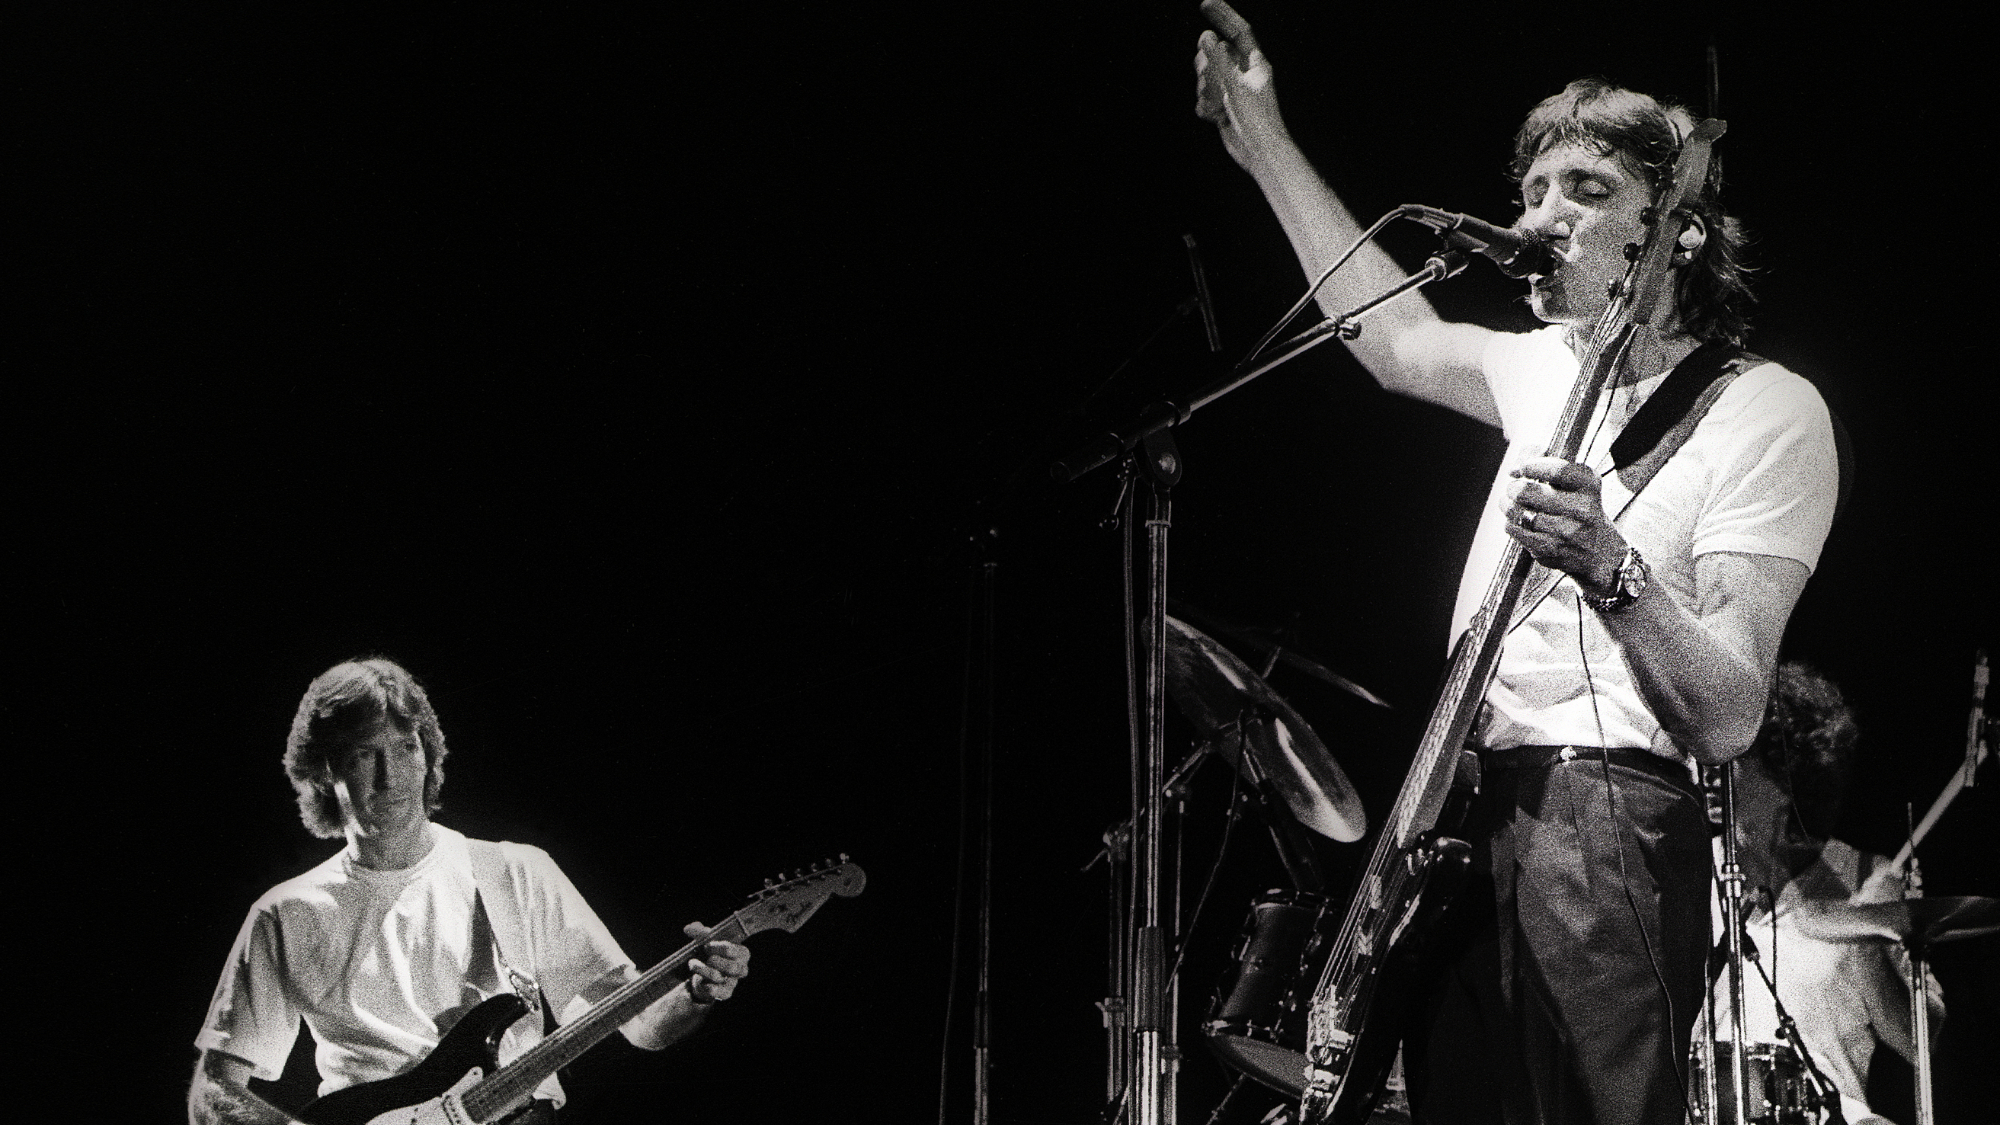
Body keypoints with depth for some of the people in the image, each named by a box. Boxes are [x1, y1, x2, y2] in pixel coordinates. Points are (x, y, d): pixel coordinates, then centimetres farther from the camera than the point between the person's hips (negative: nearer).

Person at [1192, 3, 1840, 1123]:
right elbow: (1397, 337, 37)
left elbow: (1730, 719, -15)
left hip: (1602, 823, -8)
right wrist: (1266, 144, 36)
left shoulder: (1768, 410, -7)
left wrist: (1610, 570, -33)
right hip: (1466, 816, 8)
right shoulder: (1553, 370, 17)